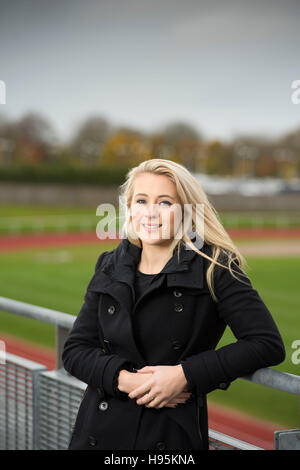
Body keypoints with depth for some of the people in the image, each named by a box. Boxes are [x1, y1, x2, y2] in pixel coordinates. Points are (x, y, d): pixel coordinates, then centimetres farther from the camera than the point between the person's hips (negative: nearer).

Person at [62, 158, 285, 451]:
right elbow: (75, 350, 5)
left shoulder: (213, 269, -8)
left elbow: (268, 344, -12)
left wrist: (186, 375, -18)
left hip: (173, 437, -3)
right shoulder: (109, 268, 5)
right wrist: (125, 379, -14)